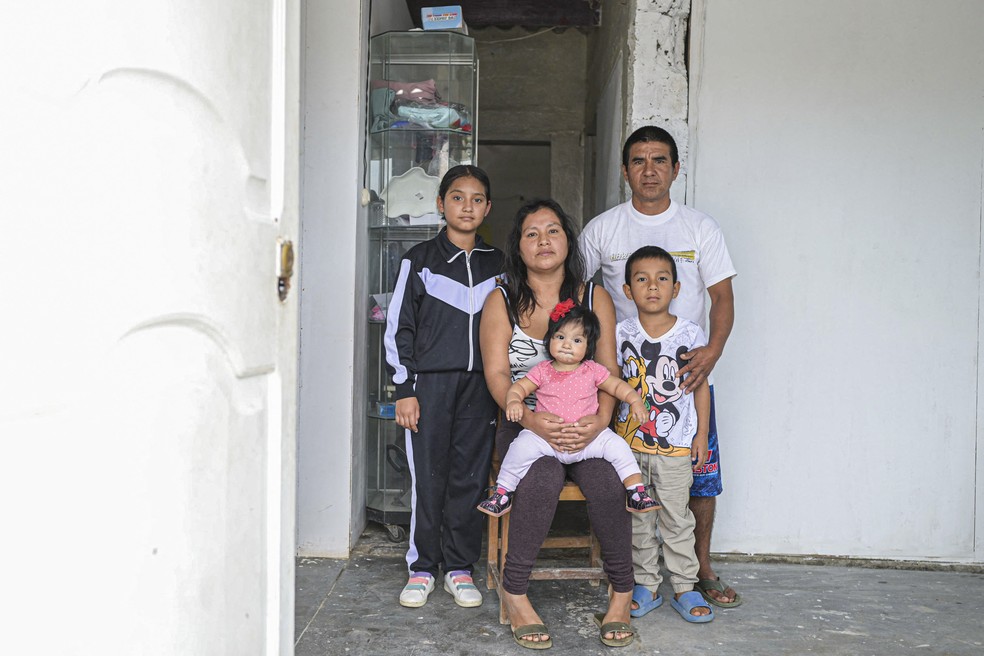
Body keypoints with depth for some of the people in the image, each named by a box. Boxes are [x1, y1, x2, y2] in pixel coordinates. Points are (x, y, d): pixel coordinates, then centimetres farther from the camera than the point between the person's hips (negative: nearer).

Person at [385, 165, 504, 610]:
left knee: (470, 476, 5)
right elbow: (399, 327, 1)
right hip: (430, 382, -2)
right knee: (428, 477, 1)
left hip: (479, 384, 2)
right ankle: (422, 568, 15)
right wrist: (404, 389, -5)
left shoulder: (496, 264, 11)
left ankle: (460, 567, 18)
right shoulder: (420, 260, 3)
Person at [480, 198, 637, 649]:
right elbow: (496, 373, -4)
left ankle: (621, 590, -7)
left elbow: (608, 369, 3)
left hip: (585, 427, 1)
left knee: (605, 480, -29)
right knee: (544, 477, -33)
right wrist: (532, 420, -22)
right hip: (524, 426, -1)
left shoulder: (595, 298, 10)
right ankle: (513, 590, -16)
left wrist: (600, 419, -18)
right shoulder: (501, 302, 5)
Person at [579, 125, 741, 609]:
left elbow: (723, 297, 1)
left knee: (701, 475, 4)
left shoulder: (701, 228, 5)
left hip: (688, 373, 1)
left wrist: (712, 351, -17)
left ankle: (702, 570, 21)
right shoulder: (602, 229, 4)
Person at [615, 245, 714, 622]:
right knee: (636, 517, 9)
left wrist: (702, 433, 1)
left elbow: (701, 385, 3)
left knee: (676, 518, 7)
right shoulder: (621, 333, -2)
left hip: (675, 443, -1)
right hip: (629, 440, 1)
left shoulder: (691, 334, -3)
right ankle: (646, 585, 22)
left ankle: (684, 588, 20)